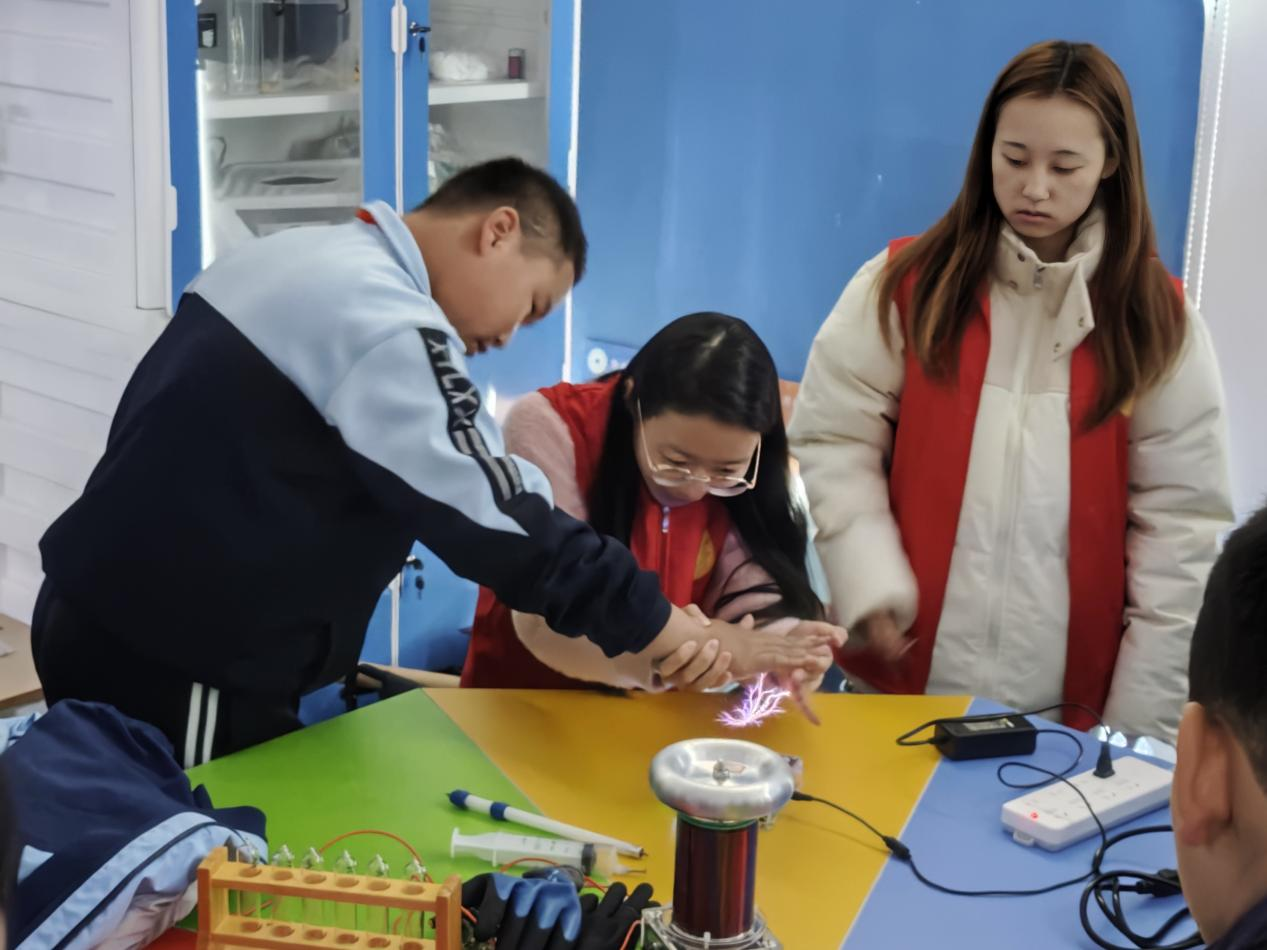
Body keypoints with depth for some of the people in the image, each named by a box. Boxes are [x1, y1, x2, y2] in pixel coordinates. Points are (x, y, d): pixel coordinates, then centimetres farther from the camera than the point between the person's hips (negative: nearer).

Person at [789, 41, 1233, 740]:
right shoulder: (903, 286, -1)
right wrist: (870, 587, -16)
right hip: (903, 677, 0)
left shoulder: (1160, 324, 0)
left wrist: (1145, 722, -4)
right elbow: (832, 441, -1)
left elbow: (1179, 527, -1)